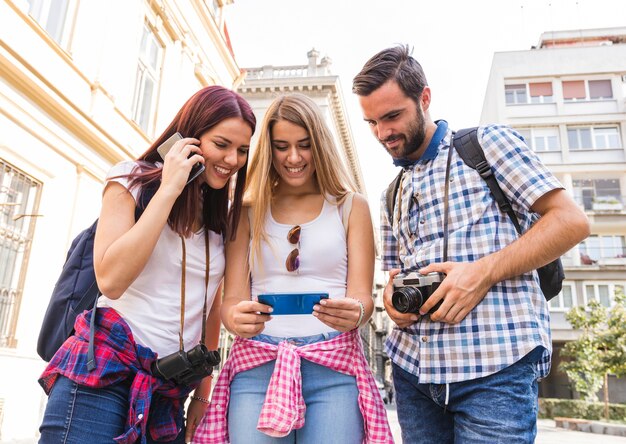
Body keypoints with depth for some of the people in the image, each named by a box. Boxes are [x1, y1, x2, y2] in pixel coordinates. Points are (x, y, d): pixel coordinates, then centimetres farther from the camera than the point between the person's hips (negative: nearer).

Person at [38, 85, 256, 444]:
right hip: (102, 376, -4)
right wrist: (168, 190, -15)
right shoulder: (135, 179, -3)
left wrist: (203, 393, 12)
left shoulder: (223, 218, 10)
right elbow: (111, 280, -17)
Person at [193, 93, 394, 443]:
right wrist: (236, 319, -19)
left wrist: (354, 313, -21)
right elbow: (232, 299, 5)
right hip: (256, 367, 1)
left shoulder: (351, 206, 8)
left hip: (333, 370, 0)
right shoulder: (248, 212, 10)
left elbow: (363, 298, 3)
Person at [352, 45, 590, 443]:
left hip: (497, 365, -5)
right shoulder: (393, 194, 19)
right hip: (412, 365, 6)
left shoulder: (487, 142, 2)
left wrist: (484, 271, -17)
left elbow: (571, 220, -5)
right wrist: (392, 295, -1)